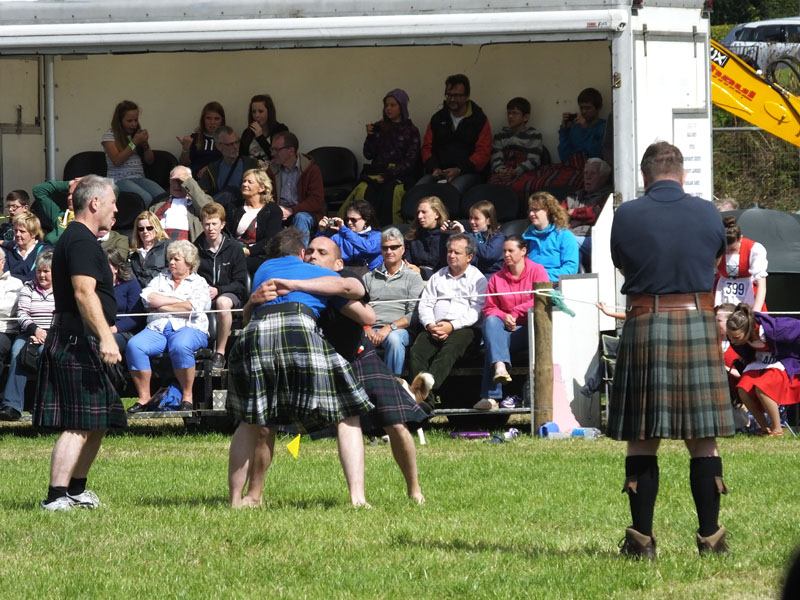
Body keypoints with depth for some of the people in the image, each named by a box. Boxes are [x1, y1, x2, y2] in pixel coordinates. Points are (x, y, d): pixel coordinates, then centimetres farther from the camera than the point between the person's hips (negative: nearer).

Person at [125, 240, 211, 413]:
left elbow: (193, 308, -7)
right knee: (134, 345, -27)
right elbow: (148, 297, 5)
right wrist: (178, 301, 1)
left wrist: (161, 306, 0)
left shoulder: (199, 283, 12)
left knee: (180, 346, -39)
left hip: (188, 328, -4)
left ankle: (187, 396, -26)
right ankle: (143, 397, -24)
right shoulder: (161, 279, 24)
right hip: (157, 328, 4)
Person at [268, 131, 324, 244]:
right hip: (279, 211, 3)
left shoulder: (311, 169, -4)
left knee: (300, 218, -38)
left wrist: (291, 210, -24)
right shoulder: (272, 168, 10)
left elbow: (317, 201, -12)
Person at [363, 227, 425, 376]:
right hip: (371, 329, 2)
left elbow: (414, 314, 1)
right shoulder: (369, 277, 22)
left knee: (394, 338, -39)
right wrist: (367, 329, -8)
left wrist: (390, 327, -12)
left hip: (399, 329, -2)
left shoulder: (413, 278, 12)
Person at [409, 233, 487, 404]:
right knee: (417, 351, -28)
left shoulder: (477, 279, 12)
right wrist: (430, 325, -5)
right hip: (435, 327, 4)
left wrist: (452, 326, -15)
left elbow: (476, 311, -1)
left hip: (462, 328, -4)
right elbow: (425, 304, 16)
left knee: (448, 351, -37)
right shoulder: (437, 277, 26)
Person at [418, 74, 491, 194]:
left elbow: (482, 152, -2)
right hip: (439, 172, 4)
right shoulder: (437, 119, 19)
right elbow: (427, 148, 18)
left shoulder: (479, 120, 6)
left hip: (467, 172, -4)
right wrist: (434, 168, -3)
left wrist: (459, 170, -14)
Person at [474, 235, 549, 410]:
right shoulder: (497, 278, 15)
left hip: (532, 330, -2)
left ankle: (491, 396, -38)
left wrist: (514, 313, -11)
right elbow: (489, 308, 11)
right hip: (506, 329, 2)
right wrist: (504, 317, -12)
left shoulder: (537, 271, 5)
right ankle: (500, 367, -55)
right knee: (491, 321, -33)